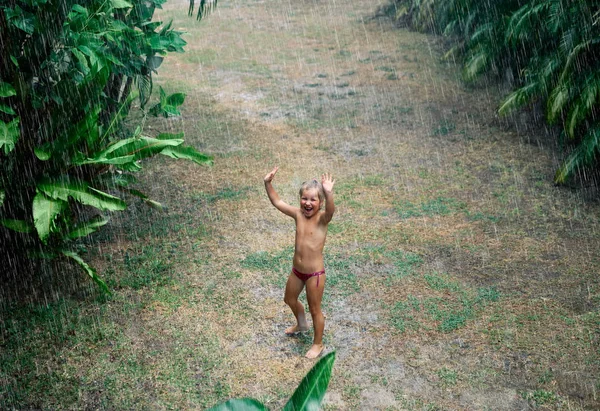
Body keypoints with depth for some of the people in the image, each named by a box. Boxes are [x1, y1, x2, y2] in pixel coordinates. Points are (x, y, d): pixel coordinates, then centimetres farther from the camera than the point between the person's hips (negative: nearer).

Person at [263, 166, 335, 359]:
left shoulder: (322, 218, -19)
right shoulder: (298, 214, -4)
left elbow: (331, 210, -42)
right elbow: (277, 202, -2)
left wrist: (329, 193, -60)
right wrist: (268, 183, -17)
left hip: (315, 273, -7)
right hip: (297, 270, 7)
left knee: (315, 310, 11)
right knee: (290, 299, 28)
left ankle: (318, 344, 35)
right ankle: (301, 324, 58)